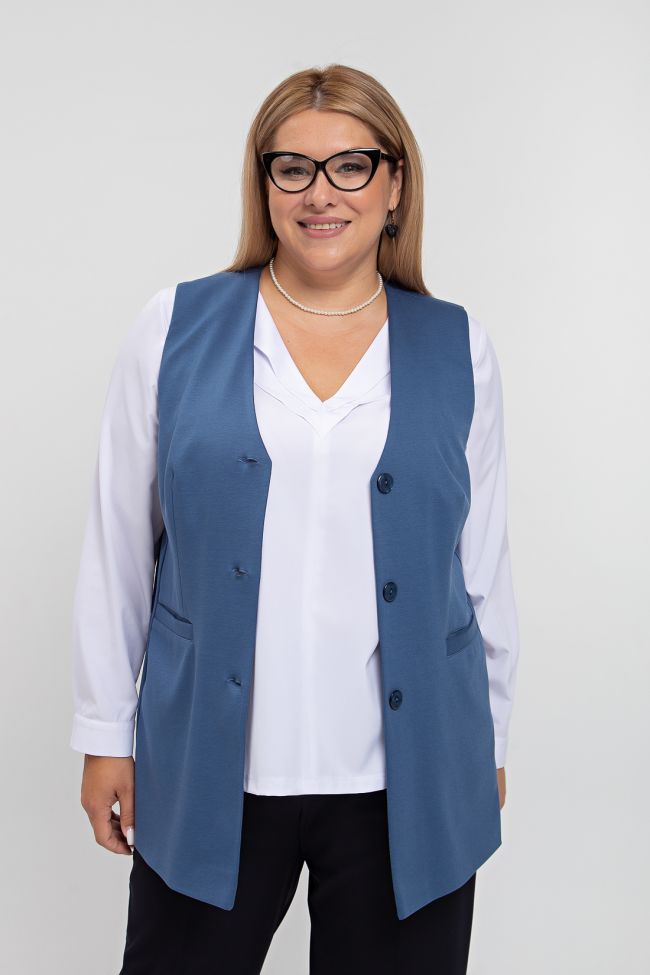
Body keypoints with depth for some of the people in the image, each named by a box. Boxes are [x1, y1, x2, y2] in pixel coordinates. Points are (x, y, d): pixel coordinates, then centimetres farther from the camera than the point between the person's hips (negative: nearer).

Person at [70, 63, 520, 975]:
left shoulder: (458, 348, 2)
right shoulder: (176, 328, -1)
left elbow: (484, 558, 8)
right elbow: (118, 547, 2)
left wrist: (490, 741, 11)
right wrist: (105, 734, 4)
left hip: (408, 780, 1)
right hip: (210, 773, 0)